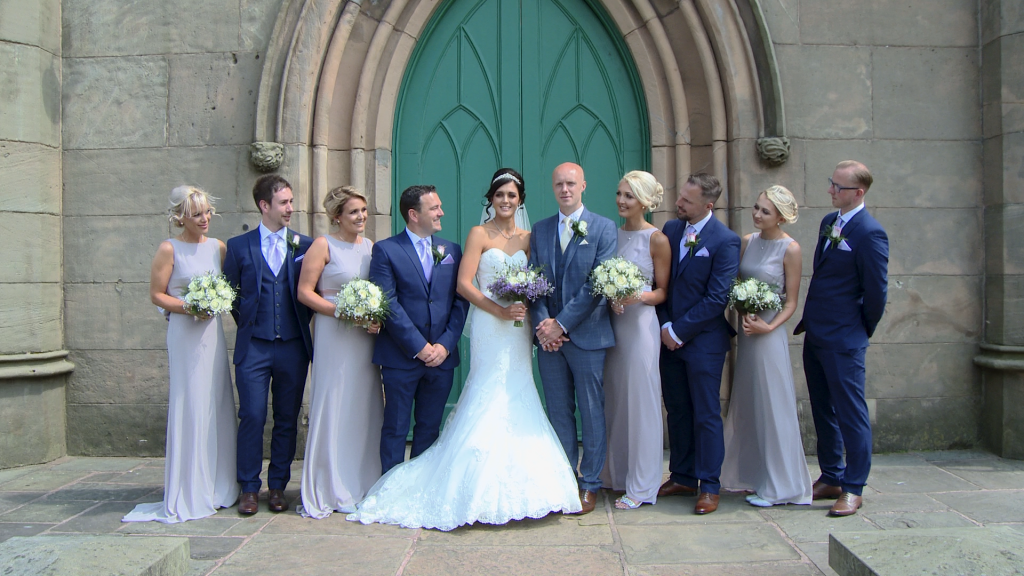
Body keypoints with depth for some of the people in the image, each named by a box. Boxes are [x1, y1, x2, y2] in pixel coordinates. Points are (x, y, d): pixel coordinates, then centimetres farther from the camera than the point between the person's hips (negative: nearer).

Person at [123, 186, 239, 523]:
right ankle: (188, 493, 4)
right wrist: (188, 307, -15)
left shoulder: (218, 247, 9)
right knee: (189, 406, -4)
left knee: (217, 405, 8)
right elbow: (157, 295, -4)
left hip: (212, 331, 5)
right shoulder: (169, 249, -4)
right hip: (183, 333, -5)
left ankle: (216, 486, 19)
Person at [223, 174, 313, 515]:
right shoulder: (238, 246, 4)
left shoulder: (306, 246, 5)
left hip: (293, 347, 1)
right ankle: (249, 489, 11)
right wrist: (247, 324, 7)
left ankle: (278, 487, 19)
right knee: (252, 417, -1)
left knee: (287, 419, 7)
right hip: (253, 347, -1)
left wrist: (302, 322, 4)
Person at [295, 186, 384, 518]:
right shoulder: (323, 246, -2)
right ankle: (336, 491, 9)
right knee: (334, 408, -1)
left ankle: (364, 485, 20)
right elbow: (304, 293, -7)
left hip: (366, 336, 5)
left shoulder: (372, 247, 12)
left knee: (367, 407, 8)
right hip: (334, 336, -5)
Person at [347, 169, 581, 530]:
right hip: (489, 326, -5)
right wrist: (500, 310, -17)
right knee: (491, 397, -7)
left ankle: (513, 487, 13)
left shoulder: (528, 238, 13)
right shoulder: (479, 235, -2)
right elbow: (464, 284, -9)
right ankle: (486, 490, 1)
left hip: (519, 326, 5)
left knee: (516, 399, 5)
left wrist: (527, 304, -5)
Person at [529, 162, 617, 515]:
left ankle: (590, 483, 15)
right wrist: (541, 325, -8)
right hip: (548, 336, 4)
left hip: (586, 335, -4)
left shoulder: (603, 228, -2)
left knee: (591, 412, 4)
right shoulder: (540, 230, 11)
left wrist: (562, 324, -13)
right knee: (558, 412, 10)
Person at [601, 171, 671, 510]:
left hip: (640, 325, -5)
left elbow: (663, 292, -3)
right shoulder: (611, 234, 9)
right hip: (612, 324, 6)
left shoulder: (656, 239, -6)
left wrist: (640, 296, -21)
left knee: (640, 401, 0)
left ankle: (641, 486, 10)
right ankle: (615, 473, 25)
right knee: (614, 401, 11)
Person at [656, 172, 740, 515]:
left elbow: (716, 298, -14)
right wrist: (665, 326, -3)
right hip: (670, 337, 6)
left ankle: (709, 487, 13)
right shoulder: (670, 230, 7)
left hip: (704, 339, -5)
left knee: (706, 415, 2)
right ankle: (683, 477, 25)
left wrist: (679, 331, -12)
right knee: (677, 411, 13)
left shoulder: (725, 241, -11)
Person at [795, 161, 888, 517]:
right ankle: (830, 478, 29)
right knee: (823, 411, 16)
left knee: (851, 413, 2)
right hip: (815, 334, 9)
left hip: (843, 340, -9)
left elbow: (876, 291, -13)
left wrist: (862, 330, -1)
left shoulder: (870, 233, -16)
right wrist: (810, 318, 16)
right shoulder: (828, 222, 10)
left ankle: (853, 488, 12)